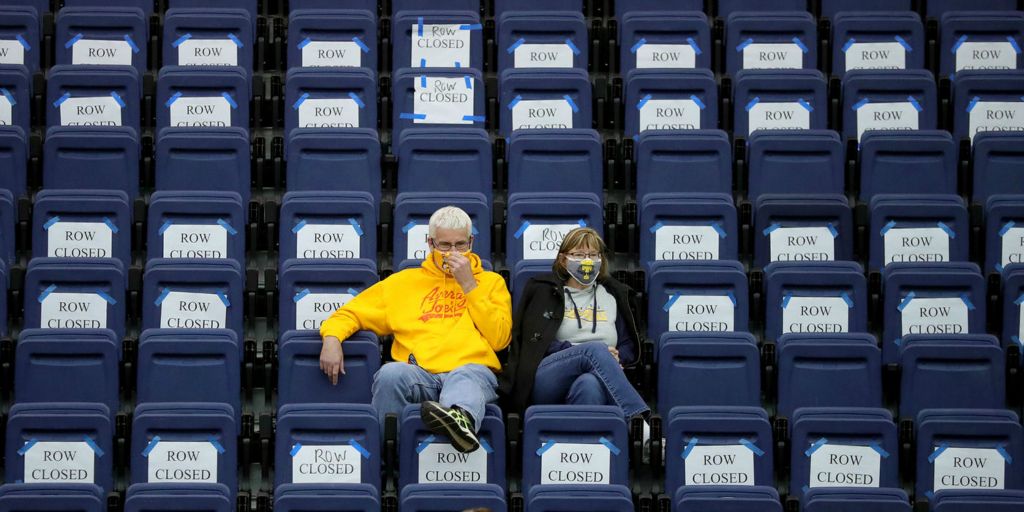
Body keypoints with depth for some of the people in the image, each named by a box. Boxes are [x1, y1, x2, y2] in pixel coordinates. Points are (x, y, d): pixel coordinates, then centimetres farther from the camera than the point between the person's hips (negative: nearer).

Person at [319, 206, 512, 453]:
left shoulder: (491, 282, 24)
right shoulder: (405, 281, 27)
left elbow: (499, 339, 9)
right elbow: (351, 312, 26)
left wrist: (469, 285, 5)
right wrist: (332, 338, 3)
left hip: (473, 367, -2)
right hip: (419, 374, 2)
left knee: (465, 377, -41)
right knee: (391, 373, -36)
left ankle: (462, 417, -74)